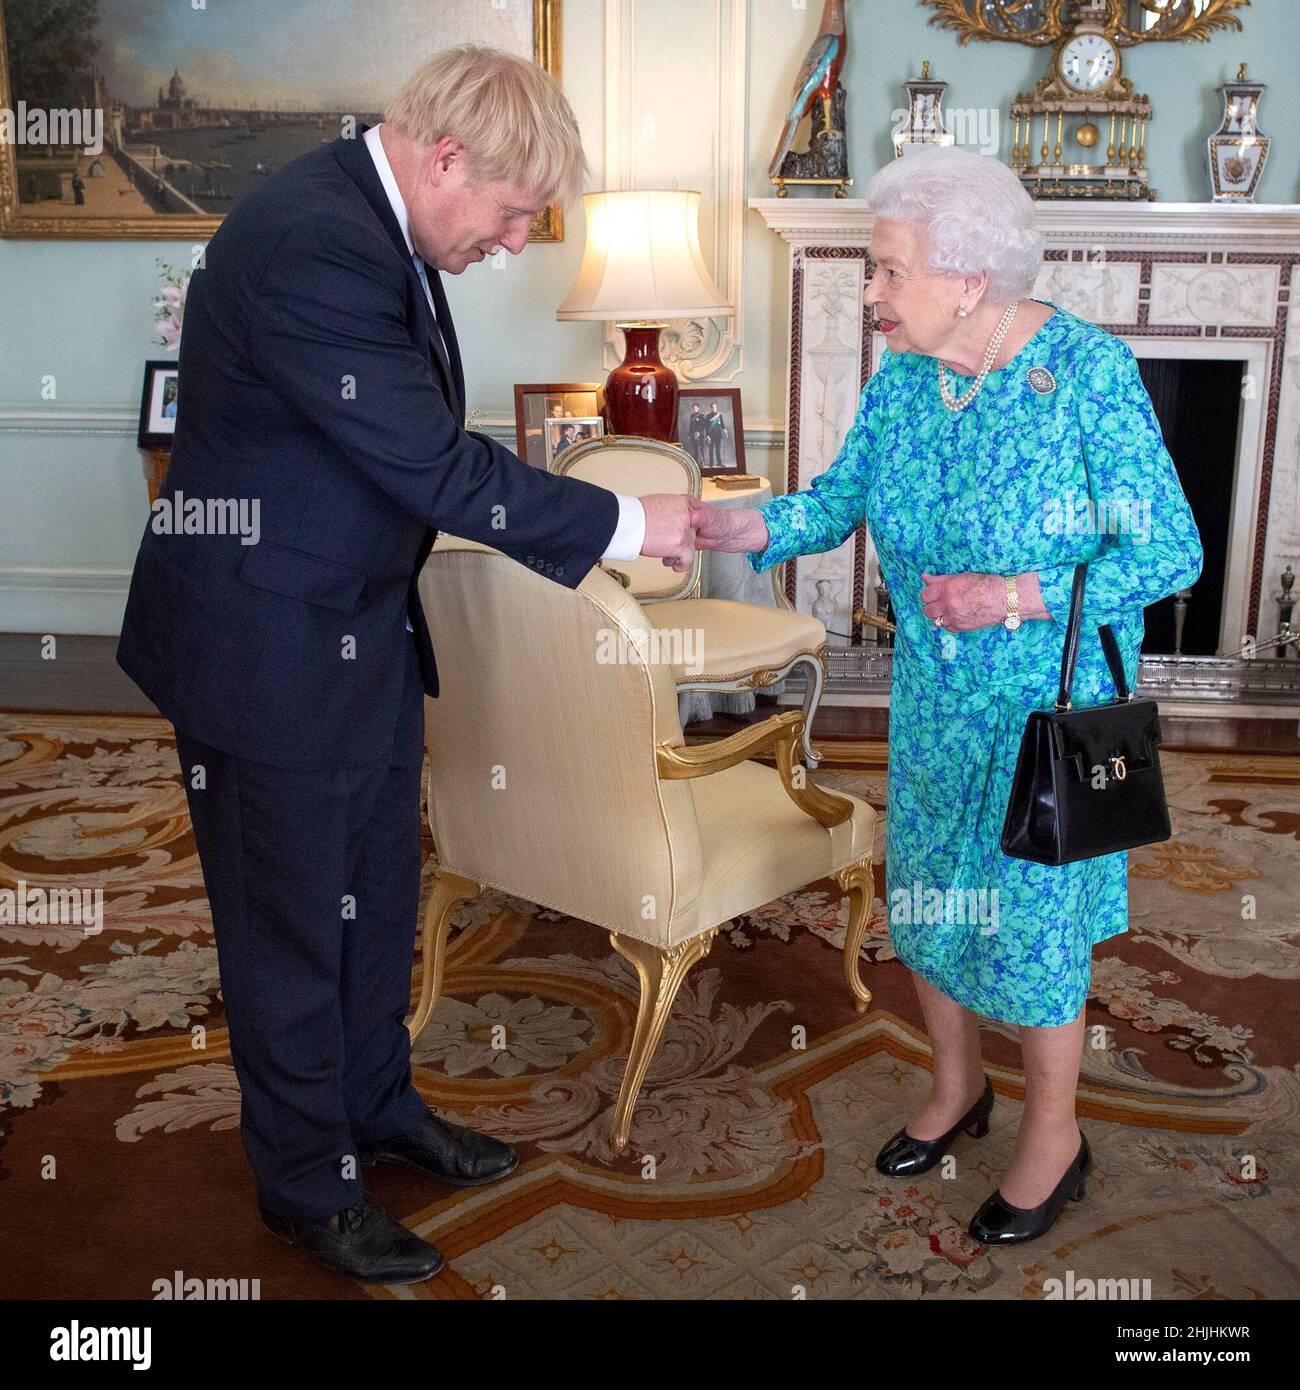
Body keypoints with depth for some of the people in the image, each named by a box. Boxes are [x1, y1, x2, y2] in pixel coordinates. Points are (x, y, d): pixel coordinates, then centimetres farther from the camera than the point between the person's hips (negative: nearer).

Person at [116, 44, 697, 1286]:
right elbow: (437, 468, -27)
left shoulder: (376, 219, 4)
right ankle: (307, 1185, 30)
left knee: (377, 894, 21)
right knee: (290, 926, 8)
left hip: (363, 625, 9)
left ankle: (378, 1105, 43)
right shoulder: (308, 246, -27)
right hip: (268, 649, -9)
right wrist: (624, 524, -18)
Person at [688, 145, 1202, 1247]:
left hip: (1054, 706, -5)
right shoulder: (900, 382, -4)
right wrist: (737, 526, -16)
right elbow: (839, 501, 2)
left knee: (1030, 917, 5)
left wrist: (1019, 596, -29)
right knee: (925, 895, 16)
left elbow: (1171, 549, -18)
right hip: (934, 698, 6)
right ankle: (958, 1085, 42)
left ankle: (1054, 1133, 31)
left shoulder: (1089, 371, -20)